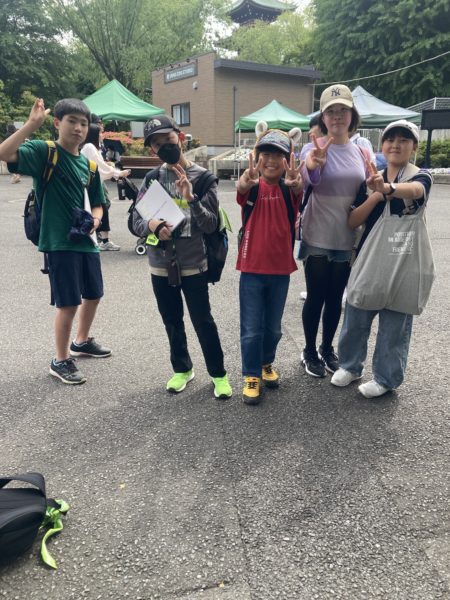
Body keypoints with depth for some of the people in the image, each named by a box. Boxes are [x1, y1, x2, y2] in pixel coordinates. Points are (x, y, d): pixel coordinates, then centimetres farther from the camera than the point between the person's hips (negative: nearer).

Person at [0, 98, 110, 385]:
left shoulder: (89, 164, 10)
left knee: (93, 295, 18)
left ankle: (82, 341, 42)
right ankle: (61, 361, 17)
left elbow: (98, 204, 16)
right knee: (69, 303, -2)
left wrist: (94, 221, -5)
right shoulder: (44, 151, -8)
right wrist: (32, 124, -32)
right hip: (60, 242, -7)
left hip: (87, 241, 7)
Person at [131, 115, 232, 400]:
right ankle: (182, 369, 35)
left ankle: (219, 374, 22)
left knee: (203, 322, 5)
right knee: (172, 322, 16)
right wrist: (152, 225, -19)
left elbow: (211, 225, -11)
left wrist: (191, 198, -24)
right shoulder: (151, 178, 3)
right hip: (160, 265, 4)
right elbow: (137, 220, 2)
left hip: (193, 265, -3)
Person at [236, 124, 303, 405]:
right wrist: (247, 181, -55)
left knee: (273, 327, 17)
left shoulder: (288, 188, -3)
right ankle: (251, 376, 21)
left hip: (280, 268, 2)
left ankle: (267, 364, 39)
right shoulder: (252, 186, -6)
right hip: (252, 267, -2)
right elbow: (241, 187, -30)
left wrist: (295, 182, -52)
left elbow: (299, 187, -27)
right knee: (251, 328, 4)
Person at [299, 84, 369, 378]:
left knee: (336, 298, 14)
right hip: (318, 238, -4)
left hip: (347, 238, 4)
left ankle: (327, 348, 33)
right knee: (316, 297, 5)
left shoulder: (360, 152, 6)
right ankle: (310, 352, 24)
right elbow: (307, 180, -31)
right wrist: (313, 165, -54)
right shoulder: (314, 147, -9)